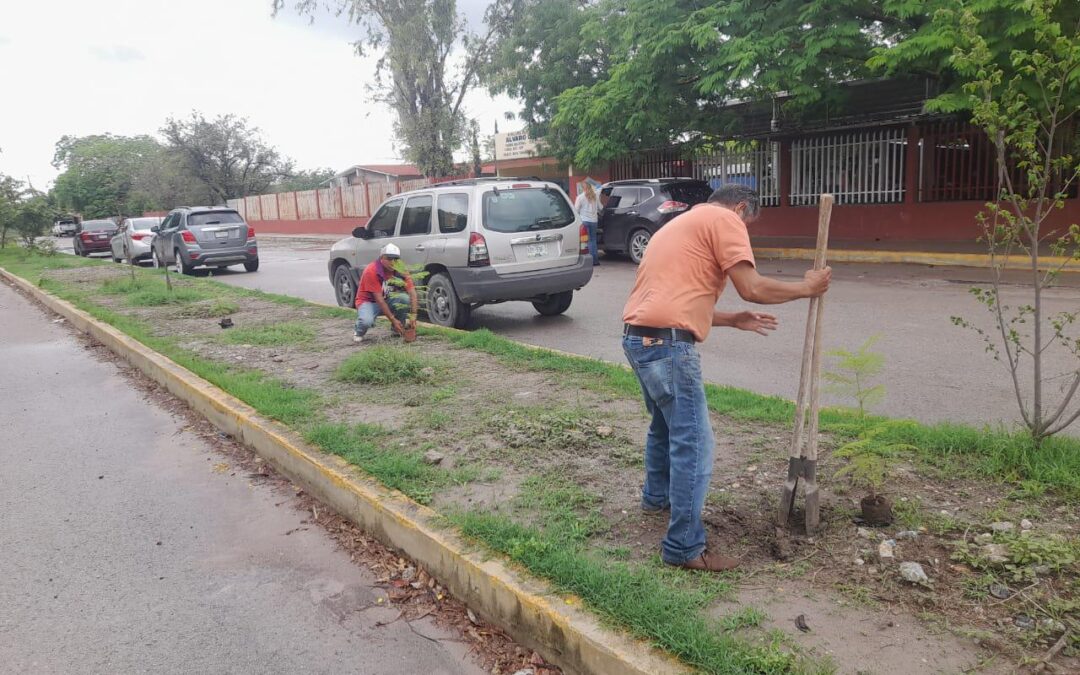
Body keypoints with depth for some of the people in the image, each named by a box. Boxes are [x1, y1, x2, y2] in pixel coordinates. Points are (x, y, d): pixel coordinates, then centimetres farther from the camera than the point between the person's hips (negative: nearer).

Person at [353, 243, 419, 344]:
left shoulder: (400, 270, -13)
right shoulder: (371, 271, -26)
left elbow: (412, 292, -18)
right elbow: (379, 299, -27)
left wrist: (413, 315, -31)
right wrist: (393, 320, -29)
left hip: (387, 300, 4)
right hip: (368, 301, -4)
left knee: (405, 298, -27)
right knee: (367, 321, -37)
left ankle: (399, 329, -2)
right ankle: (359, 332, 2)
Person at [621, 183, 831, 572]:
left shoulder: (683, 224, 28)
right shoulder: (723, 219, 0)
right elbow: (752, 288, -9)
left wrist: (735, 320, 29)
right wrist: (805, 288, 6)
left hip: (638, 337, 10)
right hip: (667, 344, -10)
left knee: (665, 423, 29)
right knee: (693, 446, -3)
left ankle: (656, 496, 48)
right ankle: (684, 548, 4)